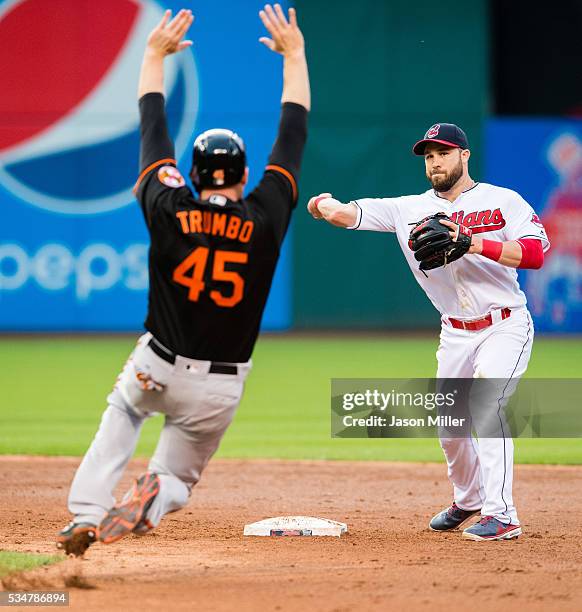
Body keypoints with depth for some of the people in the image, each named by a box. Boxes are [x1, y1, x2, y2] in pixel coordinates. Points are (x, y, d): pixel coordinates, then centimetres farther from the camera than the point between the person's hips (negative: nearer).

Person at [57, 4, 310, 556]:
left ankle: (86, 512, 7)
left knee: (120, 416, 32)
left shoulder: (169, 211, -7)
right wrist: (294, 55, 13)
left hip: (155, 367, 1)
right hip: (218, 387, 0)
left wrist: (155, 54, 19)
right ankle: (151, 501, -22)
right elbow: (293, 134, 2)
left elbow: (152, 130, 7)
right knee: (177, 478, 17)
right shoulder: (265, 219, -8)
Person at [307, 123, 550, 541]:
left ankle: (502, 516, -28)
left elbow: (536, 253, -20)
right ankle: (468, 501, 40)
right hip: (456, 333, 5)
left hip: (506, 327, -5)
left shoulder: (504, 202, -7)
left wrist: (473, 243, -30)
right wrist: (325, 205, -30)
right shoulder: (412, 210, 3)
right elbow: (349, 214, -6)